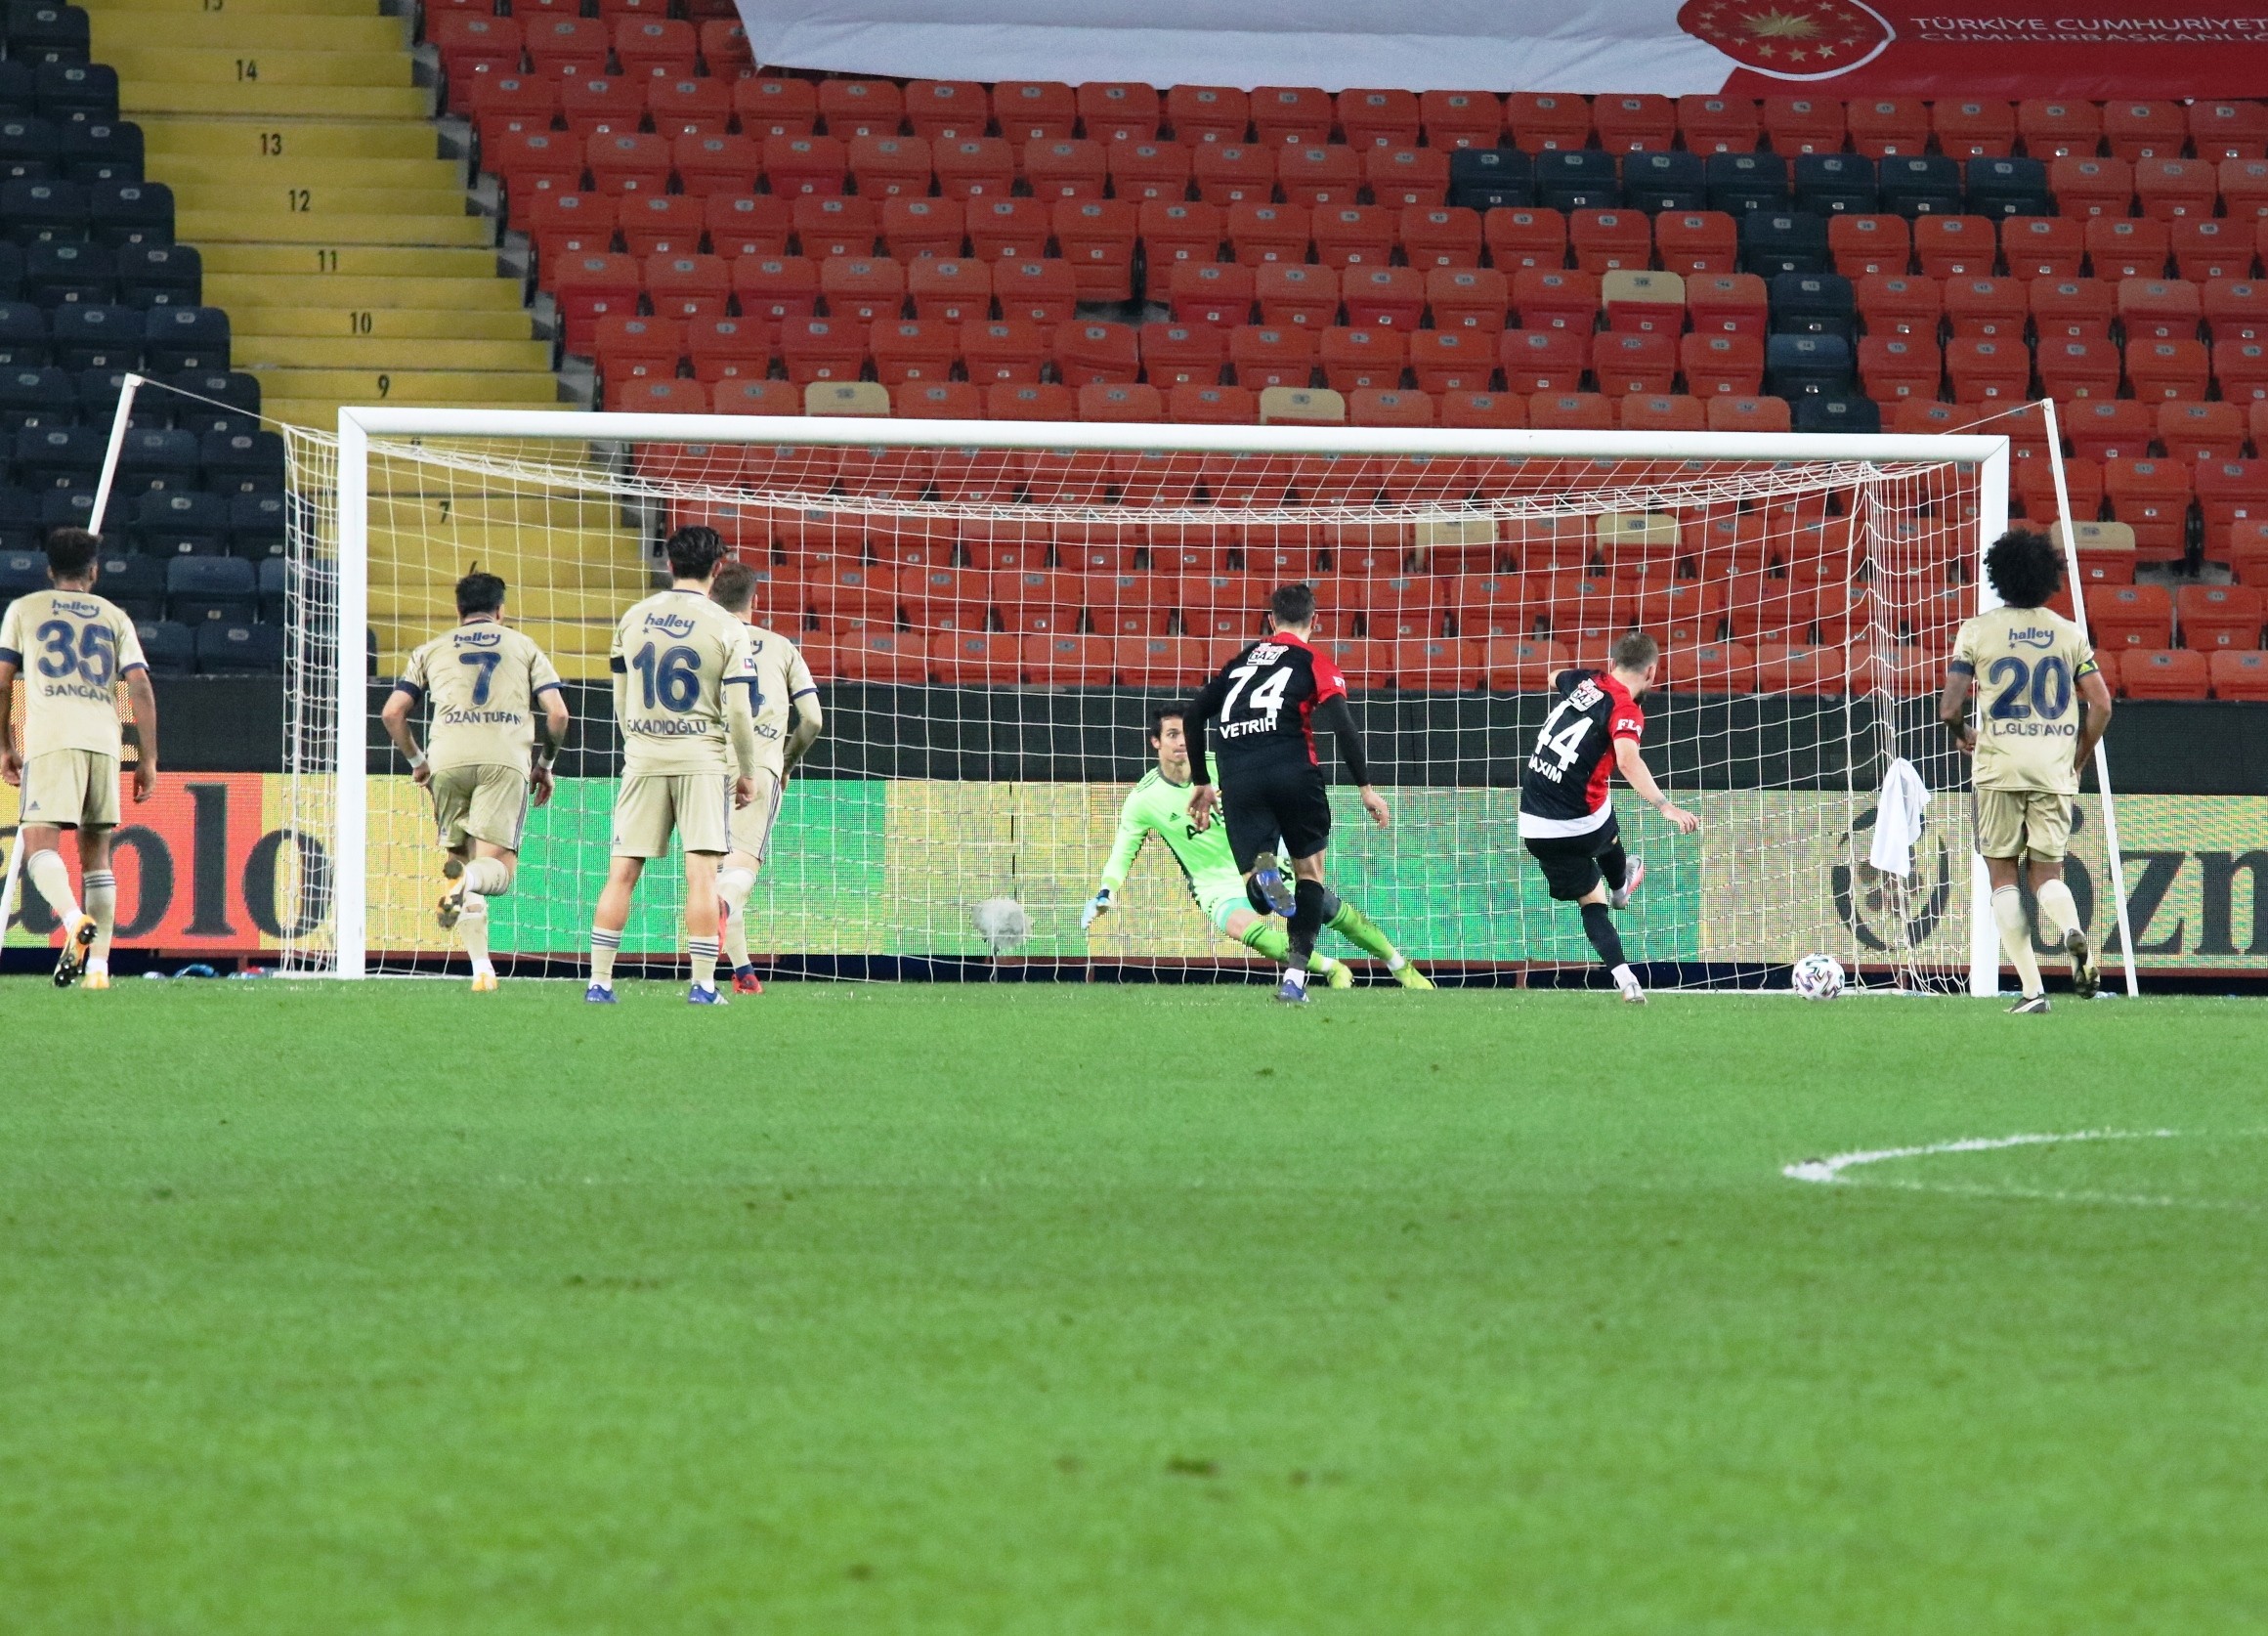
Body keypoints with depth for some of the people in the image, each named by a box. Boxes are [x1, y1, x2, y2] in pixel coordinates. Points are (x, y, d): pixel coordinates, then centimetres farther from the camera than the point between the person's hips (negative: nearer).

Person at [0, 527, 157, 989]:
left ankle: (75, 920, -37)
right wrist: (148, 760, 11)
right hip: (104, 739, 3)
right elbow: (141, 688, 9)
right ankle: (98, 964, 3)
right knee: (96, 855, 10)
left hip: (51, 738, -3)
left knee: (40, 845, -9)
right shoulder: (114, 617, 18)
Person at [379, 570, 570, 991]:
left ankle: (482, 969, 1)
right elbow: (557, 712, 9)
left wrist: (416, 761, 27)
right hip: (507, 758, -1)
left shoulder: (432, 650, 21)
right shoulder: (524, 647, 19)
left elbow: (392, 712, 14)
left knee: (462, 857, 12)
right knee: (498, 869, -4)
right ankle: (469, 879, -41)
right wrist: (545, 764, 23)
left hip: (449, 760, 1)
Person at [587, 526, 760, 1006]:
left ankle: (599, 981, 2)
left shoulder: (632, 619, 6)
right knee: (701, 872, -4)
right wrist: (747, 773, 2)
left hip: (643, 758, 3)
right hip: (702, 757, -3)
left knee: (622, 872, 4)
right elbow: (738, 711, -8)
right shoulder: (726, 628, -6)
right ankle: (702, 985, -8)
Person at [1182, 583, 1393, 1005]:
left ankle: (1263, 874, -33)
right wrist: (1365, 788, -2)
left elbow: (1193, 715, 22)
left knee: (1260, 896, 5)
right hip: (1293, 771, -2)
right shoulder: (1314, 662, 12)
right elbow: (1342, 724, -3)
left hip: (1238, 777, 2)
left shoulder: (1242, 660, 25)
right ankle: (1296, 974, 6)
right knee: (1310, 867, 18)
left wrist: (1201, 782, 28)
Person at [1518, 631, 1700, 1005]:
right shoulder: (1626, 710, -14)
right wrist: (1665, 806, -41)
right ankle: (1620, 888, 62)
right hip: (1580, 825, -5)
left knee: (1592, 901, 16)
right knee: (1609, 837, 33)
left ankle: (1625, 979, 3)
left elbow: (1556, 677, 32)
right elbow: (1628, 759, -34)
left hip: (1534, 827, 5)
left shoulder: (1584, 682, 5)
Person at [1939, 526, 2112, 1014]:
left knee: (2003, 876, 6)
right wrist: (2078, 759, 16)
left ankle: (2032, 989, -4)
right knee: (2048, 873, 12)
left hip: (2000, 769, -2)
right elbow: (2101, 706, 3)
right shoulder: (2069, 634, 7)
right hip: (2055, 772, 2)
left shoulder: (1977, 631, 0)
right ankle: (2071, 930, -24)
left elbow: (1949, 708, -4)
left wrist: (1964, 735, 18)